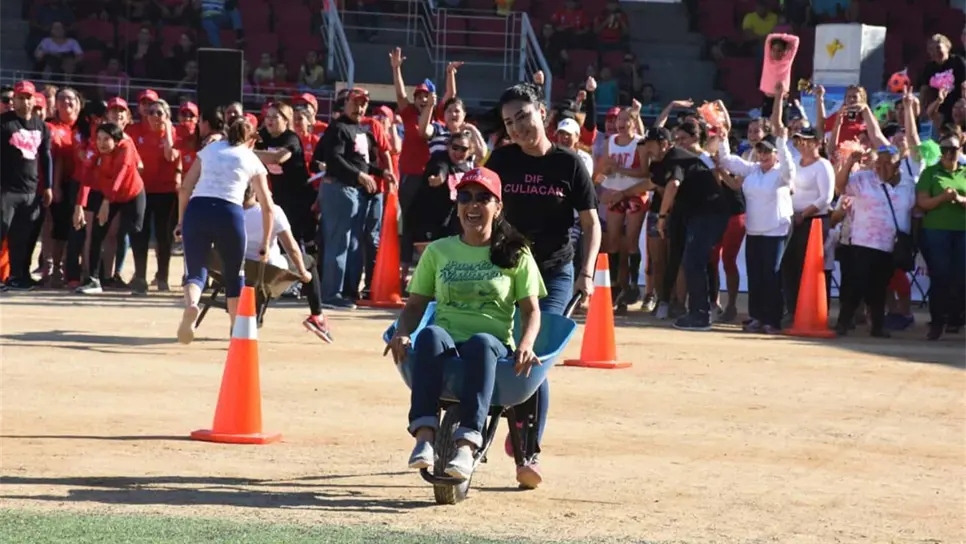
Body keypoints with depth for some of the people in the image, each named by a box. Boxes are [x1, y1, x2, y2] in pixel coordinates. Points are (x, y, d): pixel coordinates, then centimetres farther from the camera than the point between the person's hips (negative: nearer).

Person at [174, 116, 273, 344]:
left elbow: (185, 188, 15)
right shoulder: (252, 160, 19)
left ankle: (190, 305, -26)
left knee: (196, 271, 7)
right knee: (234, 276, 18)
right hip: (230, 212, -1)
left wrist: (181, 221, 21)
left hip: (196, 209, 1)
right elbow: (268, 207, 17)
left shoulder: (209, 149, 23)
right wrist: (265, 244, 23)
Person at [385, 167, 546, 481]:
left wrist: (526, 345, -13)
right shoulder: (438, 252, 18)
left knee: (481, 342, -39)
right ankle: (425, 435, -48)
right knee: (431, 335, -35)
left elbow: (531, 310, 7)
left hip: (494, 348, -1)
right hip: (444, 349, 2)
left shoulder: (515, 255, 13)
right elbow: (415, 305, 13)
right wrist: (402, 334, -9)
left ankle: (467, 444, -52)